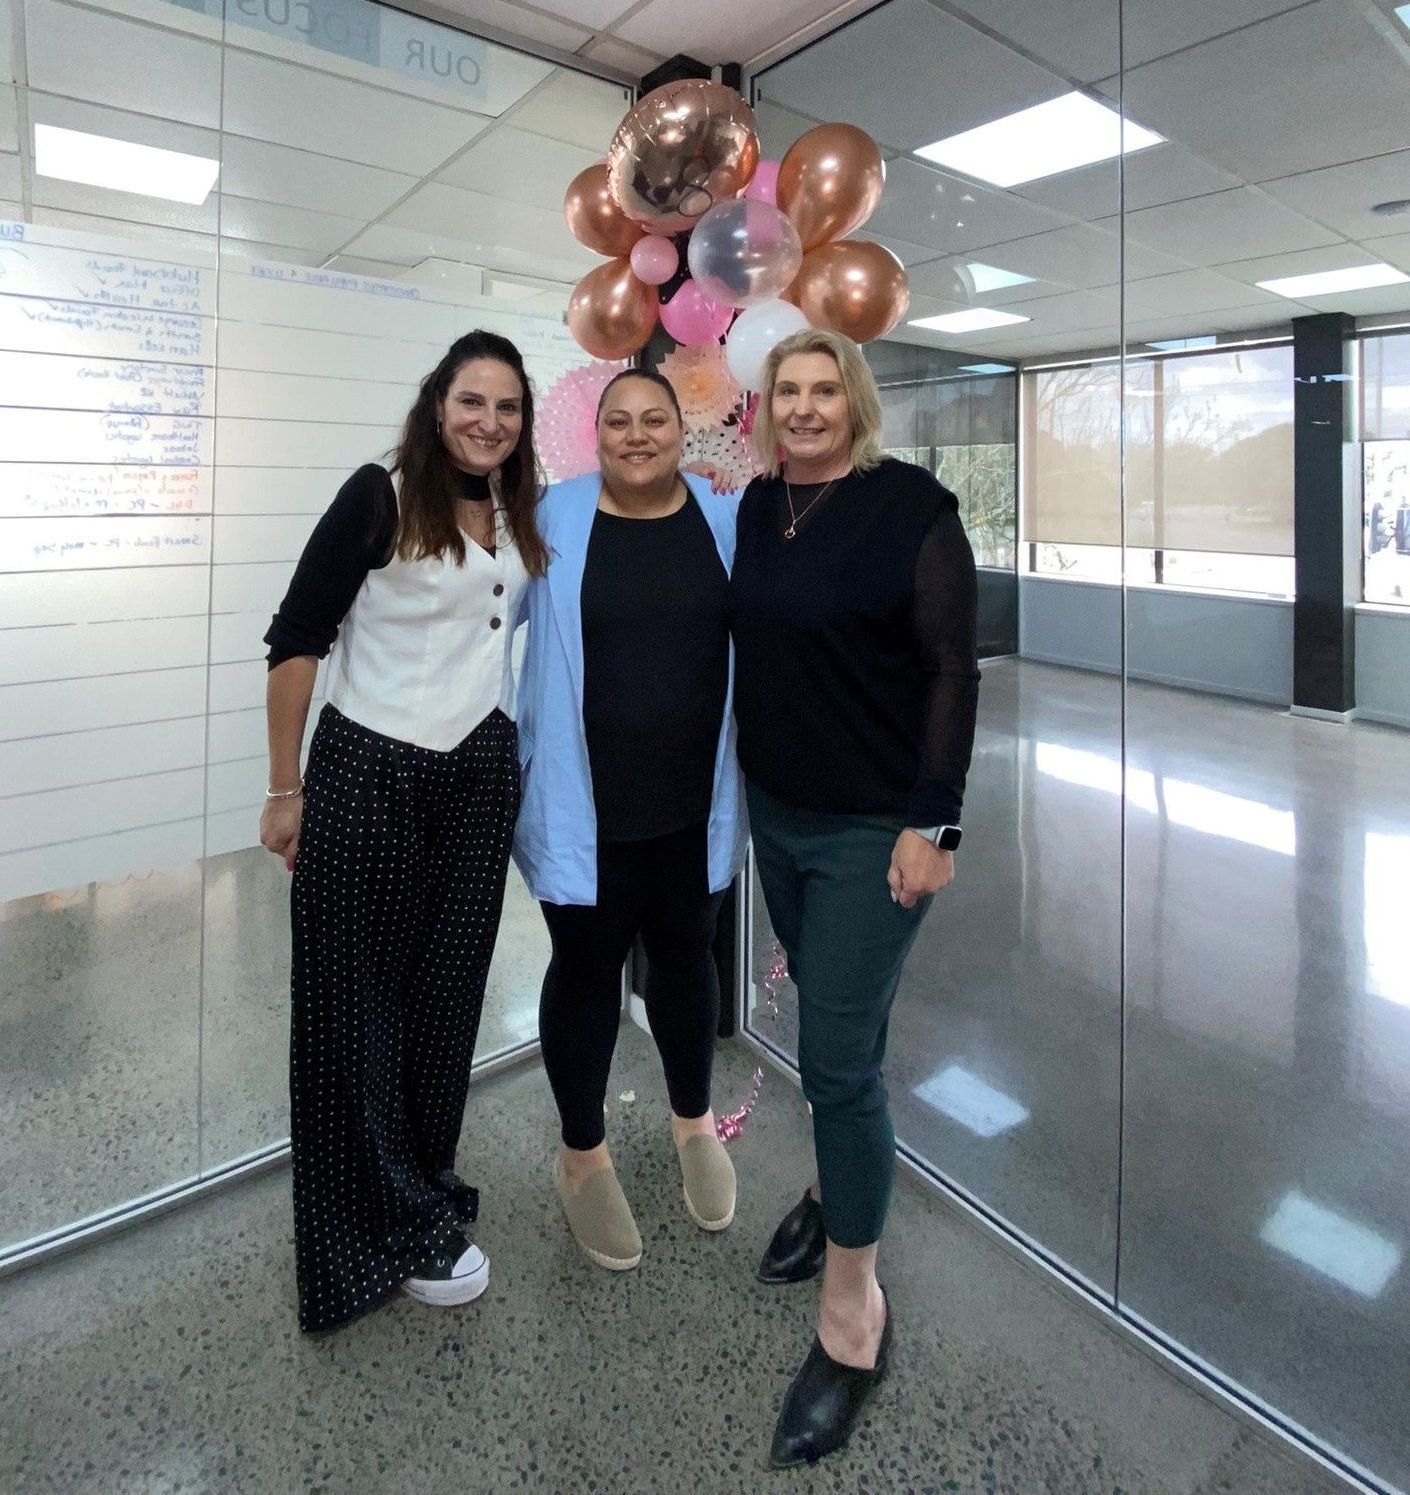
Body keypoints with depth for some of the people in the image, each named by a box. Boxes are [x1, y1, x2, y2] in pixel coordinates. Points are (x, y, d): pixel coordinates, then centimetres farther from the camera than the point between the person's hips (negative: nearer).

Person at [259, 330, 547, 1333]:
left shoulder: (522, 516, 8)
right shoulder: (381, 498, -8)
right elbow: (296, 639, -7)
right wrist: (287, 789, -7)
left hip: (481, 775, 5)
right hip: (366, 772, -4)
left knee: (447, 990, 11)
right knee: (357, 995, 5)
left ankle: (418, 1199, 32)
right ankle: (405, 1223, 24)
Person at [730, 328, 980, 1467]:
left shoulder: (912, 508, -10)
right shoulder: (756, 506, 7)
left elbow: (952, 672, -12)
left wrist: (933, 825, -16)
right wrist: (740, 781, 12)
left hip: (875, 827, -6)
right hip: (777, 814, 6)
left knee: (839, 1057, -3)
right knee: (829, 1030, 21)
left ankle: (854, 1314, 16)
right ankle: (842, 1184, 45)